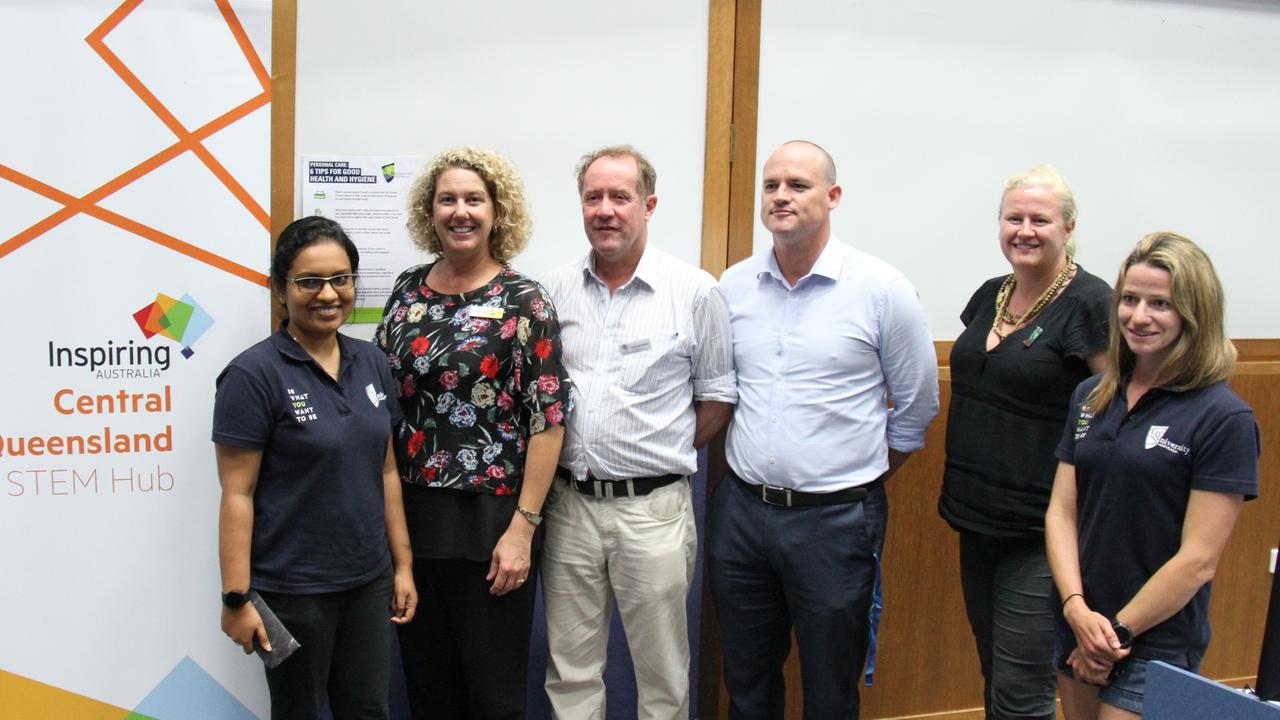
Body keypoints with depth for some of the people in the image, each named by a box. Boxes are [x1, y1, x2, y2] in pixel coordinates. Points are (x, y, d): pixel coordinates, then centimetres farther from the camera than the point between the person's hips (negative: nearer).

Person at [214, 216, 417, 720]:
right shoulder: (255, 375, -13)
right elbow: (237, 494, -14)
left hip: (368, 582, 5)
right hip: (292, 590, -5)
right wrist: (237, 597, -15)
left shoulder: (370, 363, 5)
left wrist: (403, 564, 10)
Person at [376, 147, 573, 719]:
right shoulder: (408, 290, 6)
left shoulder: (523, 302, -9)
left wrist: (523, 528, -15)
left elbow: (548, 418, -11)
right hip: (411, 513, 5)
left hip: (490, 521, -4)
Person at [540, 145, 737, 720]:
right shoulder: (555, 291, 6)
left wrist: (667, 453, -2)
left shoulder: (695, 292, -3)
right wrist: (556, 455, 4)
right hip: (569, 504, 3)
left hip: (652, 508, -3)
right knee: (571, 671, 13)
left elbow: (717, 397, 2)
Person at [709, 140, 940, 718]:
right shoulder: (732, 287, 3)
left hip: (835, 519, -3)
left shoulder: (882, 290, -7)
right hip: (740, 511, 3)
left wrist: (863, 479, 8)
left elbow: (916, 408, 2)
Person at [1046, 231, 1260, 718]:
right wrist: (1078, 608, -11)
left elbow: (1198, 559, -14)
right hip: (1075, 629, 5)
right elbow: (1061, 512, 1)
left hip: (1156, 645, -5)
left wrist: (1116, 632, -11)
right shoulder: (1091, 396, 4)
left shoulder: (1224, 418, -12)